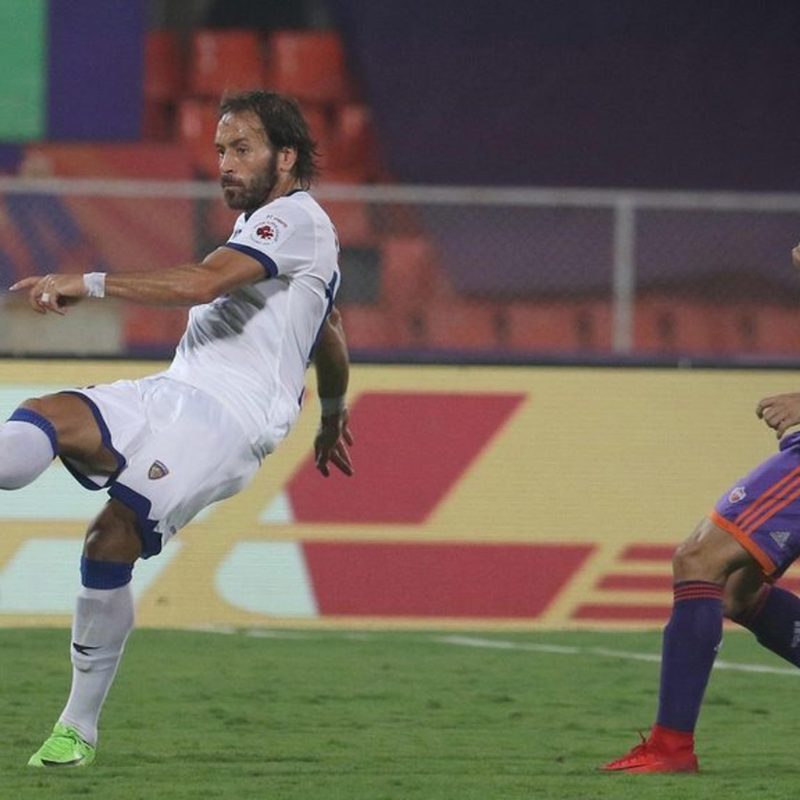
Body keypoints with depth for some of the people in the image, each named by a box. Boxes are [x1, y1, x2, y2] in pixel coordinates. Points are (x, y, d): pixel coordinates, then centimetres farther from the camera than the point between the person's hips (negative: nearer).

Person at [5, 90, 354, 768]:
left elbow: (203, 283, -21)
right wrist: (332, 415, 59)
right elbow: (330, 329, 43)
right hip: (167, 398, 9)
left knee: (111, 540, -22)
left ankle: (81, 728, -11)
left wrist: (88, 284, -23)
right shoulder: (263, 229, 28)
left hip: (230, 419, -9)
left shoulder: (296, 219, -5)